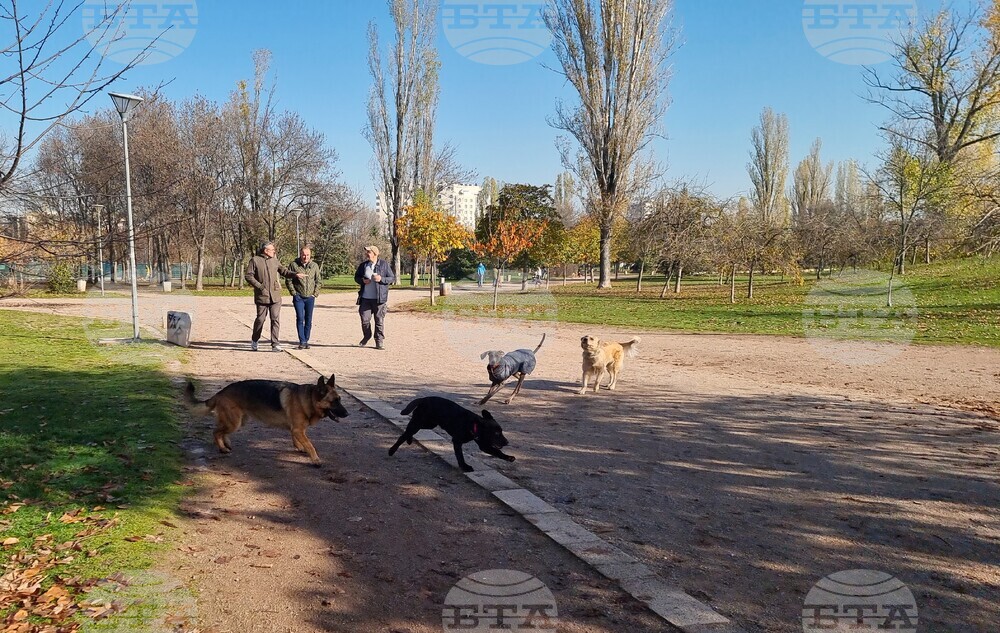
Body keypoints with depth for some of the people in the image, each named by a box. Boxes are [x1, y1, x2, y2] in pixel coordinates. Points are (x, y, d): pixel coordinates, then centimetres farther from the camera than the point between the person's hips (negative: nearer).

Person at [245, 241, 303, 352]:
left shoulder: (275, 261, 11)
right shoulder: (255, 260, 0)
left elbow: (284, 271, 11)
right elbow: (248, 276, -4)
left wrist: (295, 274, -7)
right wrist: (260, 286, -12)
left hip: (275, 296, 3)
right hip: (262, 296, -3)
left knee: (275, 319, -4)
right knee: (260, 319, 5)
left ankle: (275, 344, -1)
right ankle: (254, 340, 28)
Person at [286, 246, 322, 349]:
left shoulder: (314, 266, 5)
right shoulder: (294, 265, -2)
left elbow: (319, 281, 12)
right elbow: (288, 280, 1)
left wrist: (315, 293, 2)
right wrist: (294, 293, -4)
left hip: (310, 297, 3)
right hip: (298, 297, -2)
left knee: (308, 320, 7)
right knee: (300, 319, -9)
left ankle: (306, 341, 16)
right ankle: (302, 341, -5)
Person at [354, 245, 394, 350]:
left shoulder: (384, 264, 0)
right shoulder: (363, 265, 10)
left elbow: (392, 278, 2)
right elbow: (356, 277, 20)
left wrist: (381, 279, -16)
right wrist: (362, 280, -3)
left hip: (379, 298, -3)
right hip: (365, 298, 3)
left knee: (379, 320, 1)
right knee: (365, 319, 3)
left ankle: (380, 341, 12)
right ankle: (366, 337, 28)